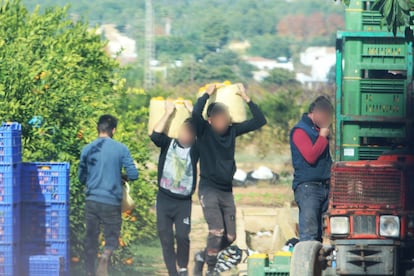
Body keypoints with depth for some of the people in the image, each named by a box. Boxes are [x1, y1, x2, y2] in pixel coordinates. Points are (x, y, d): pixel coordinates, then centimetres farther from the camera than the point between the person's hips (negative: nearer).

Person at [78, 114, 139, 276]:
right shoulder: (120, 149, -4)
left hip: (92, 200, 2)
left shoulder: (87, 150, 3)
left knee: (91, 238, 11)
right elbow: (133, 174, -7)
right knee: (111, 238, 5)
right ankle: (105, 258, -26)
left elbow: (82, 178, 13)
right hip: (112, 202, -2)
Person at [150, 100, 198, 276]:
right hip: (164, 199, 1)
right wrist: (168, 114, -13)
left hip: (184, 201, -1)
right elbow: (155, 136, -18)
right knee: (165, 238, 1)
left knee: (182, 236, -11)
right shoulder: (168, 144, -1)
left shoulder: (195, 149, -3)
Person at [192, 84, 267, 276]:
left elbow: (260, 121, 6)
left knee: (229, 237, 4)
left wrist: (246, 99, -1)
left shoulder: (232, 130, 6)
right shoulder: (204, 131, -7)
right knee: (216, 230, -20)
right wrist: (207, 94, -15)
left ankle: (203, 257, 27)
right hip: (208, 189, -5)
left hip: (227, 191, 5)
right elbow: (196, 113, -28)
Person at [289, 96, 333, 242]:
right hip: (307, 187, -8)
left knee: (318, 233, 6)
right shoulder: (300, 131, -8)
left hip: (324, 185, 8)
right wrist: (323, 137, -10)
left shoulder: (320, 129, 18)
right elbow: (310, 156, -19)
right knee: (309, 231, -14)